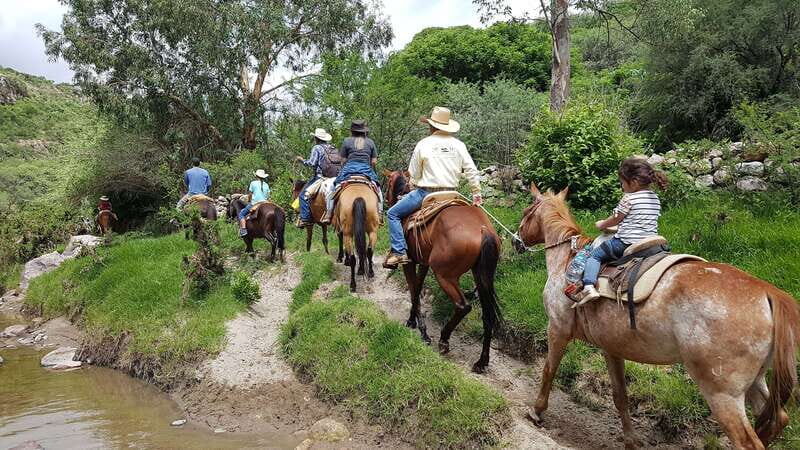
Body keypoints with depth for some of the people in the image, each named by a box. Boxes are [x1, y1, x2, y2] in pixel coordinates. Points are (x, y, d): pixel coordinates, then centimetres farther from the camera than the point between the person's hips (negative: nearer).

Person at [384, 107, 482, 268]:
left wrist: (416, 184, 22)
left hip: (426, 192, -4)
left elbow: (414, 173, 1)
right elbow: (471, 171, 1)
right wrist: (477, 193, 9)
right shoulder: (459, 145, 3)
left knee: (393, 214, 6)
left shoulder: (423, 144, -5)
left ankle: (399, 252, -6)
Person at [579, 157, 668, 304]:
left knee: (594, 255, 4)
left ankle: (589, 286, -14)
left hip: (626, 243, -7)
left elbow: (615, 219, -1)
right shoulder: (655, 199, 10)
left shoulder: (628, 198, -11)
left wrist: (602, 225, 19)